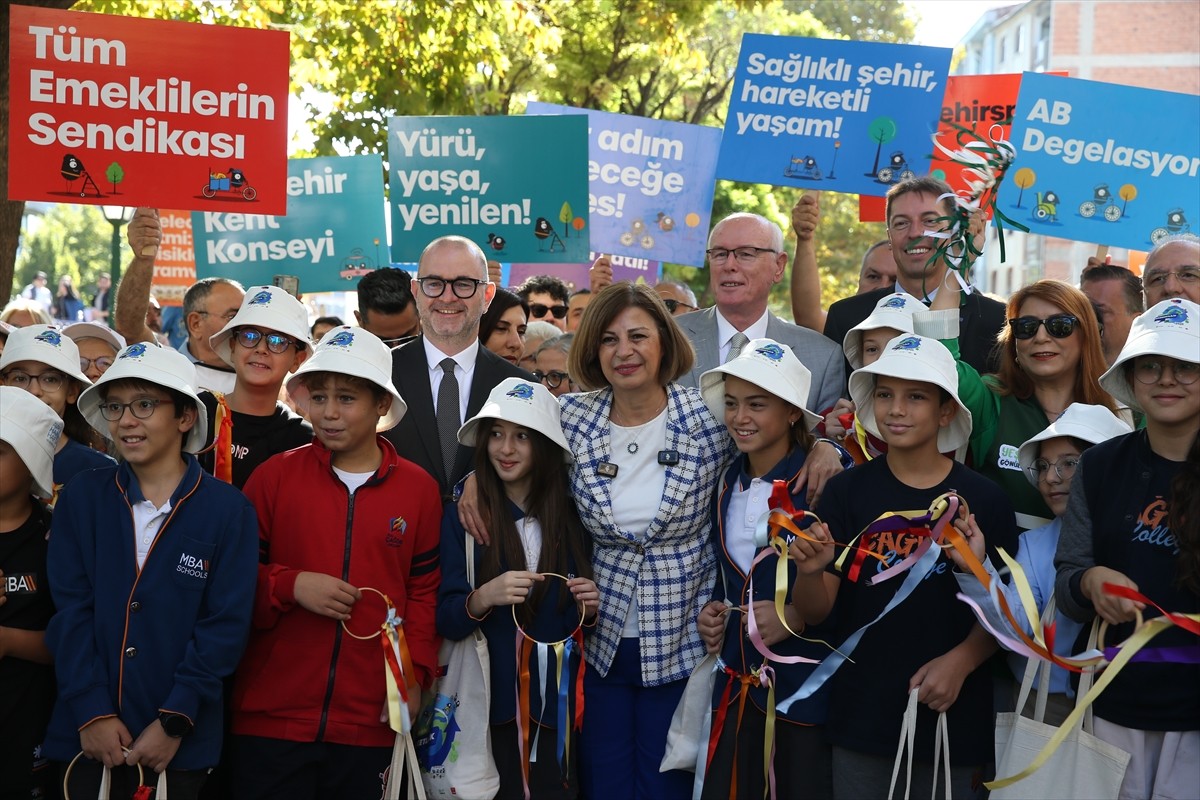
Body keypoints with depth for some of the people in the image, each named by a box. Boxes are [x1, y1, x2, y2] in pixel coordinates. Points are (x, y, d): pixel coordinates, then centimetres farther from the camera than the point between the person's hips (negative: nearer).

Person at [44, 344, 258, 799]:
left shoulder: (229, 510, -4)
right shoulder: (81, 497, 3)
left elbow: (225, 625, -7)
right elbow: (69, 610, -1)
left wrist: (173, 722, -12)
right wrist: (92, 712, -10)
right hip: (87, 735, 2)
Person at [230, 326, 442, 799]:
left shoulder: (418, 489, 4)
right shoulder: (274, 476, 1)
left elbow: (423, 592, 7)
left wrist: (415, 676, -3)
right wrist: (291, 586, -13)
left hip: (371, 723, 1)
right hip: (271, 720, -1)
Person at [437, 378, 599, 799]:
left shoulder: (572, 517, 2)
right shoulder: (464, 518, -4)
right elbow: (444, 621, -7)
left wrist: (587, 609, -9)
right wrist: (482, 598, -25)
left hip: (557, 705, 2)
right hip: (489, 705, -2)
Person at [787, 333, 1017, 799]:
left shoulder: (982, 499, -4)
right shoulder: (848, 490, -2)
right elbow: (815, 613, -3)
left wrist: (961, 661, -14)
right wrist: (809, 572, -24)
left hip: (951, 715, 0)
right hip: (860, 717, 1)